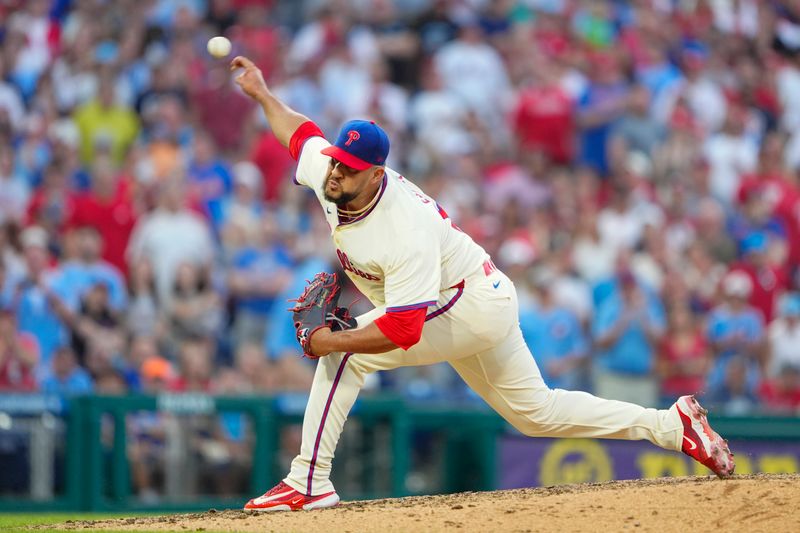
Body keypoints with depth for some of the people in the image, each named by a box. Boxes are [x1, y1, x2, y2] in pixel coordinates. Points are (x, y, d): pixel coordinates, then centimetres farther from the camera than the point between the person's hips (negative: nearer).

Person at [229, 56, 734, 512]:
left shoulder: (407, 234, -35)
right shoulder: (326, 170, -11)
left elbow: (403, 330, -38)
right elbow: (303, 132, 13)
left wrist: (335, 340, -34)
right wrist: (263, 94, 19)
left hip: (473, 305, -10)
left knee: (343, 353, -21)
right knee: (536, 411, 18)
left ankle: (309, 483, -16)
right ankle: (672, 424, 23)